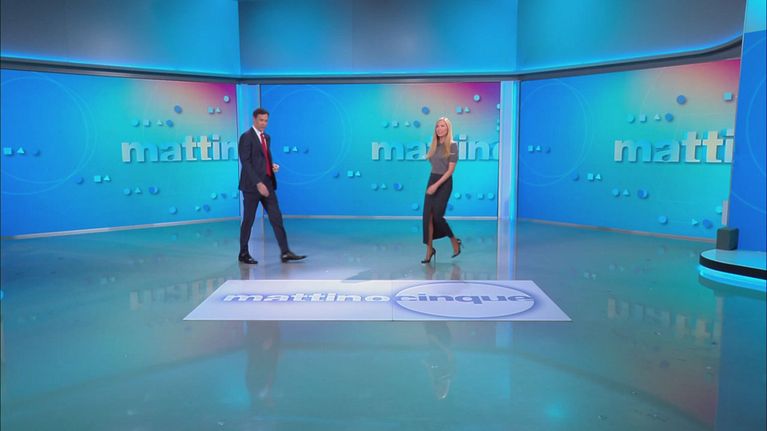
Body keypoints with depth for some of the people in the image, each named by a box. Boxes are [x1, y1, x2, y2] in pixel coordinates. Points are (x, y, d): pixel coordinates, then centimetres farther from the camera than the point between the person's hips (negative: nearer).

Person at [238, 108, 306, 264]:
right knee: (248, 220, 2)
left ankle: (285, 252, 1)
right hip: (252, 185, -7)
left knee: (276, 217, 1)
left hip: (267, 183, 7)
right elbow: (246, 163, -16)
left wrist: (273, 166, 1)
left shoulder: (267, 137, 15)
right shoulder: (246, 137, -9)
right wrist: (258, 183, -23)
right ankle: (243, 253, 16)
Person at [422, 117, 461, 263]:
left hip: (444, 183, -6)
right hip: (432, 180, 6)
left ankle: (455, 242, 17)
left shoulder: (452, 145, -7)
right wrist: (432, 184, 9)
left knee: (437, 215, -6)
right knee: (427, 215, -1)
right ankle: (429, 249, 5)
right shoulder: (434, 145, 11)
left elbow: (451, 169, -13)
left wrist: (436, 185, -19)